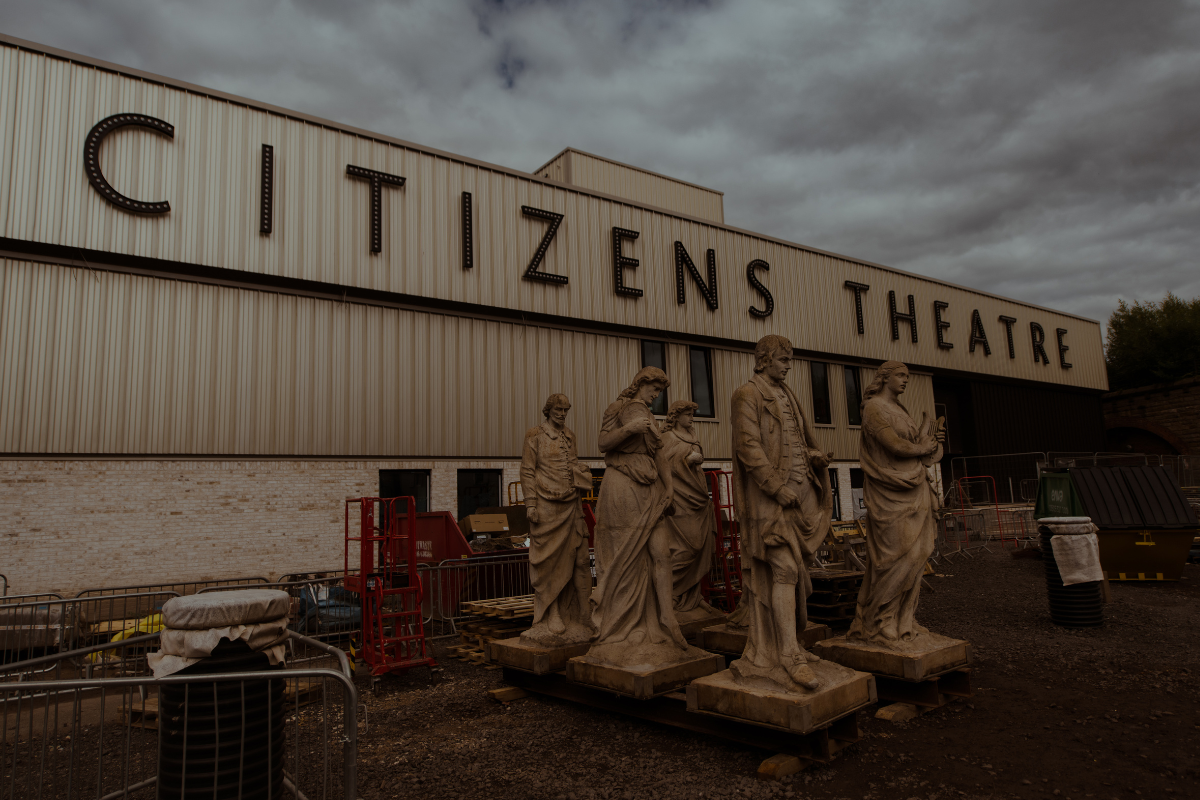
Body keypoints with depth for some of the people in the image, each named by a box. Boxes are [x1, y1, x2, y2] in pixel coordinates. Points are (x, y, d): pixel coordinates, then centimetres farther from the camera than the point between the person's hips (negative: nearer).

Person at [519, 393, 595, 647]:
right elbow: (527, 471, -5)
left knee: (575, 558, 5)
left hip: (571, 506, 6)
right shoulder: (535, 436, -1)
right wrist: (530, 504, -11)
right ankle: (551, 616, 6)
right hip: (547, 506, -5)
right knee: (549, 560, -1)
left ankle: (575, 613, 13)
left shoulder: (569, 436, 15)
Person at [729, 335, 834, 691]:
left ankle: (771, 644, 20)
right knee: (785, 570, -14)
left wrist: (814, 456, 0)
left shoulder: (786, 395, 20)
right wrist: (777, 487, -20)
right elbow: (748, 446, -15)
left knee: (788, 571, 10)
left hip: (796, 493, 8)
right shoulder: (748, 395, -6)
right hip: (769, 497, -8)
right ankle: (790, 657, -12)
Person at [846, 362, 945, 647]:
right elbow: (895, 446, -18)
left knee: (914, 556, 7)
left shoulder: (900, 410, 19)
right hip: (890, 493, -9)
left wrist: (927, 438, -5)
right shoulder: (874, 408, -8)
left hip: (912, 492, 9)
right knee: (895, 557, -9)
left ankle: (903, 621, 16)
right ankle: (878, 623, 2)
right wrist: (925, 444, -1)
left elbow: (916, 445, 16)